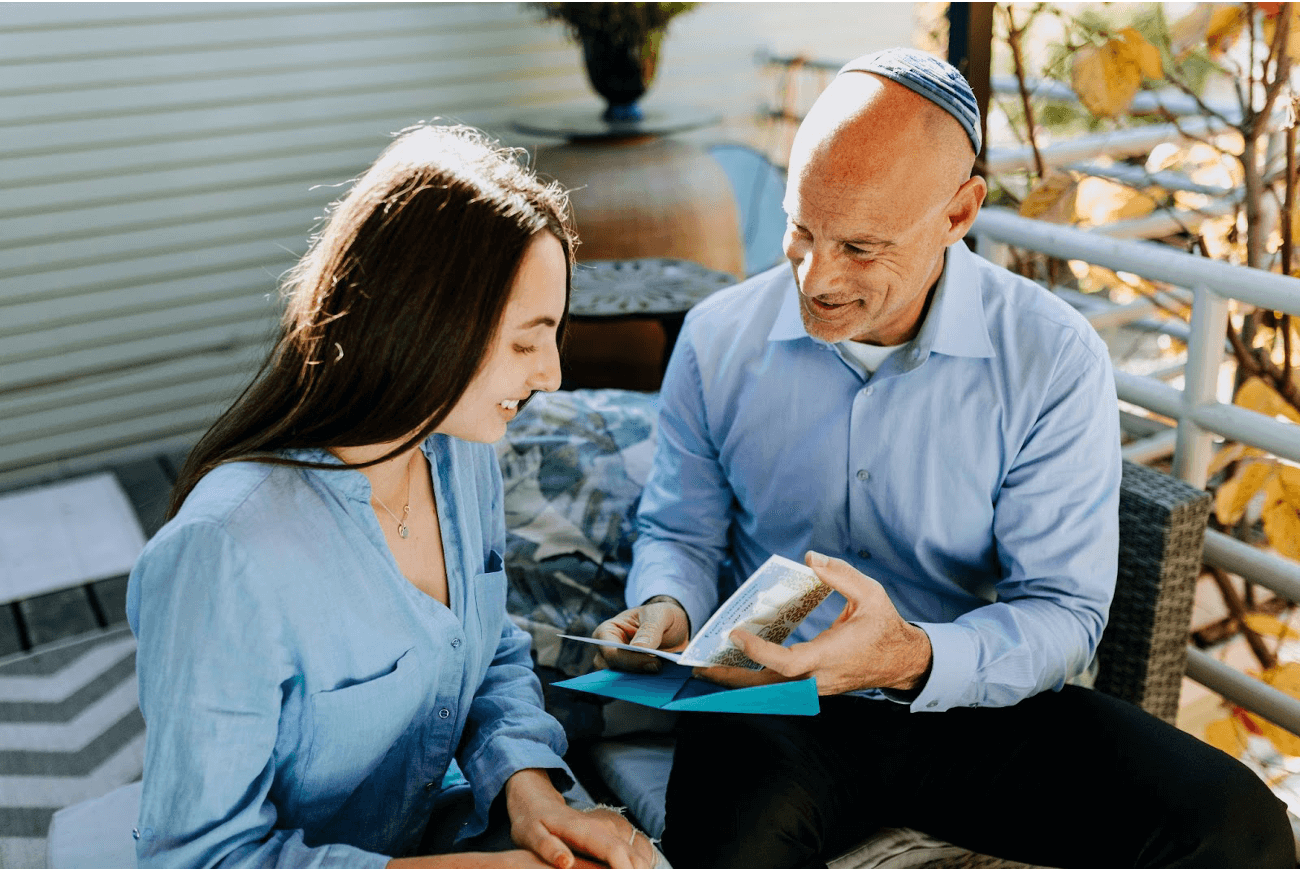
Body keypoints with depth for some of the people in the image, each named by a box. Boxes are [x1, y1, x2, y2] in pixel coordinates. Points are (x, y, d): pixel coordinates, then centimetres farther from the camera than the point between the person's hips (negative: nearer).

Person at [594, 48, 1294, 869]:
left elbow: (1063, 613, -11)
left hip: (979, 702, 1)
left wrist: (914, 660, -31)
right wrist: (668, 610, -15)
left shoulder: (1054, 360, -9)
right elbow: (680, 533, 10)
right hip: (773, 707, 0)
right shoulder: (719, 338, -2)